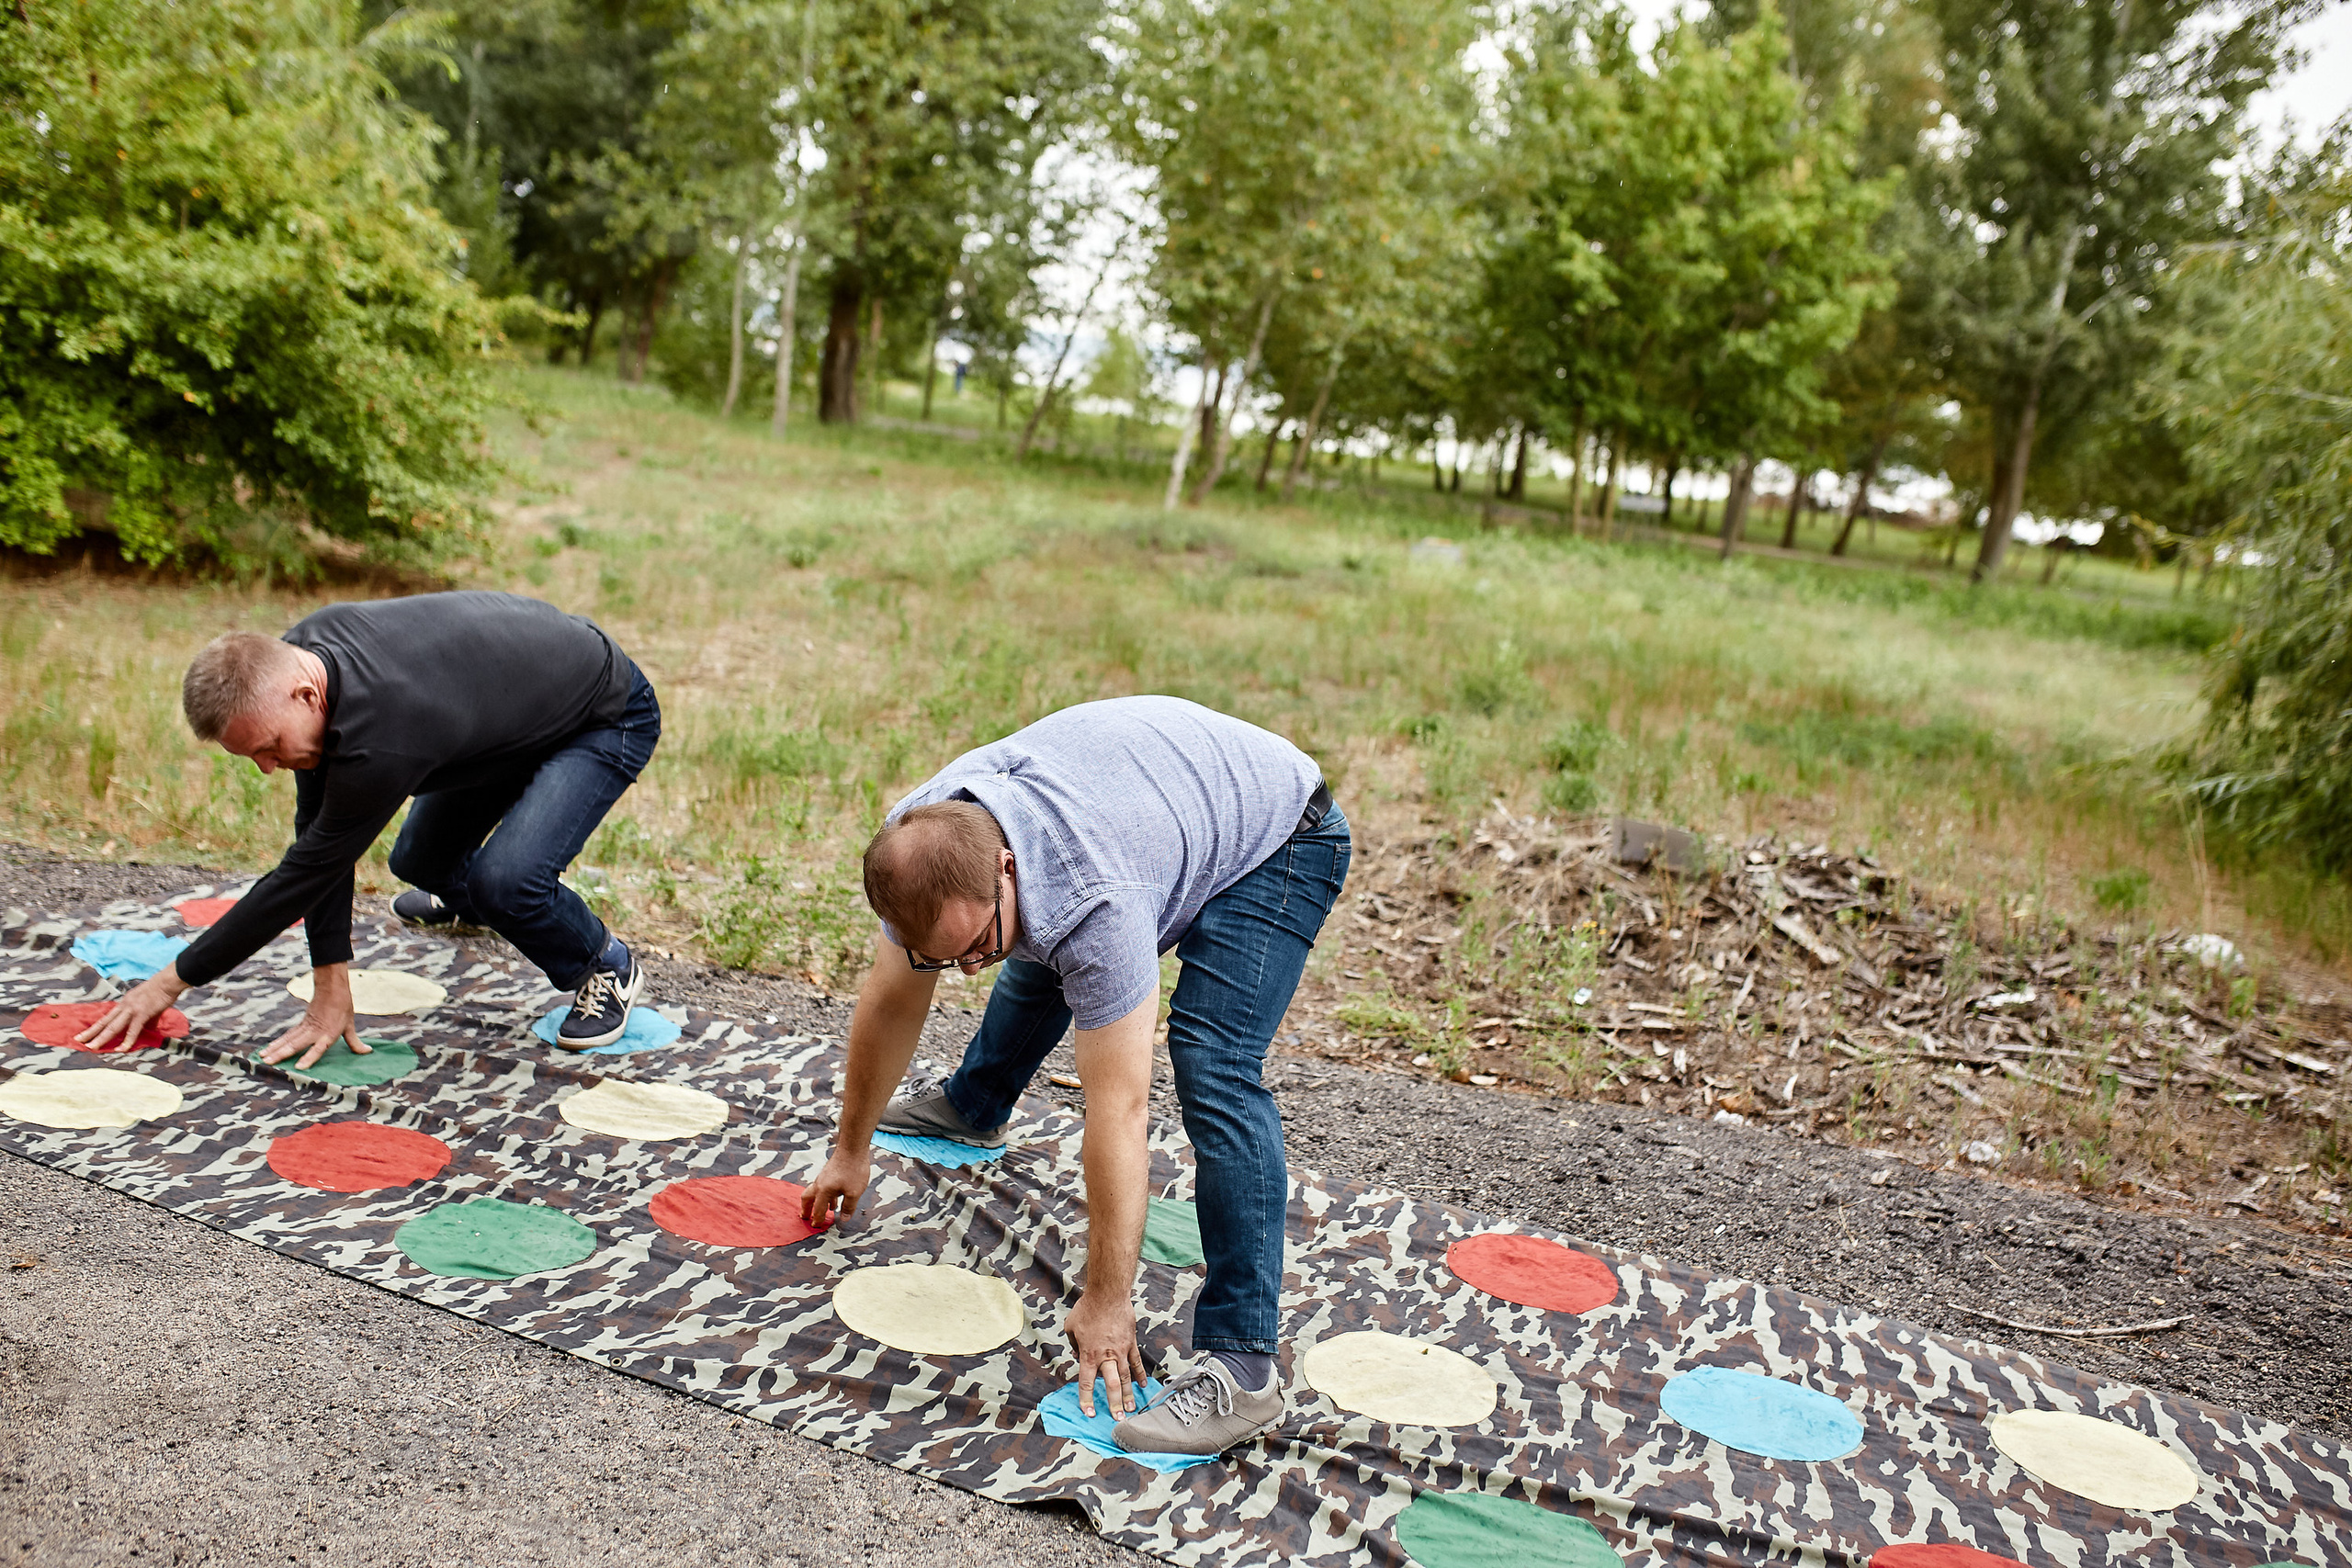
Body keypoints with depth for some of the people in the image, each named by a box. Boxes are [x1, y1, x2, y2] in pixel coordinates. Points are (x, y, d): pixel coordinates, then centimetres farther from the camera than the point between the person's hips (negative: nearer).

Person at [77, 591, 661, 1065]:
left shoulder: (379, 741, -39)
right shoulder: (297, 657, -15)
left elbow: (307, 872, -26)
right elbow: (317, 832, -9)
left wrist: (172, 981, -16)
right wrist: (331, 988, -12)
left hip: (609, 716, -9)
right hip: (512, 708, 9)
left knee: (506, 879, -28)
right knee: (418, 862, 15)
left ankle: (607, 967, 2)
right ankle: (465, 898, 51)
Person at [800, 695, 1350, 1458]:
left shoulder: (1095, 905, -42)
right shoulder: (921, 851, -21)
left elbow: (1118, 1112, -38)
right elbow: (889, 1002, -4)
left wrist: (1106, 1300, -31)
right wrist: (851, 1150, 6)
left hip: (1276, 832, -8)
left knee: (1212, 1065, -26)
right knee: (1039, 956, 26)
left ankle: (1241, 1366, -24)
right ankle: (972, 1106, 58)